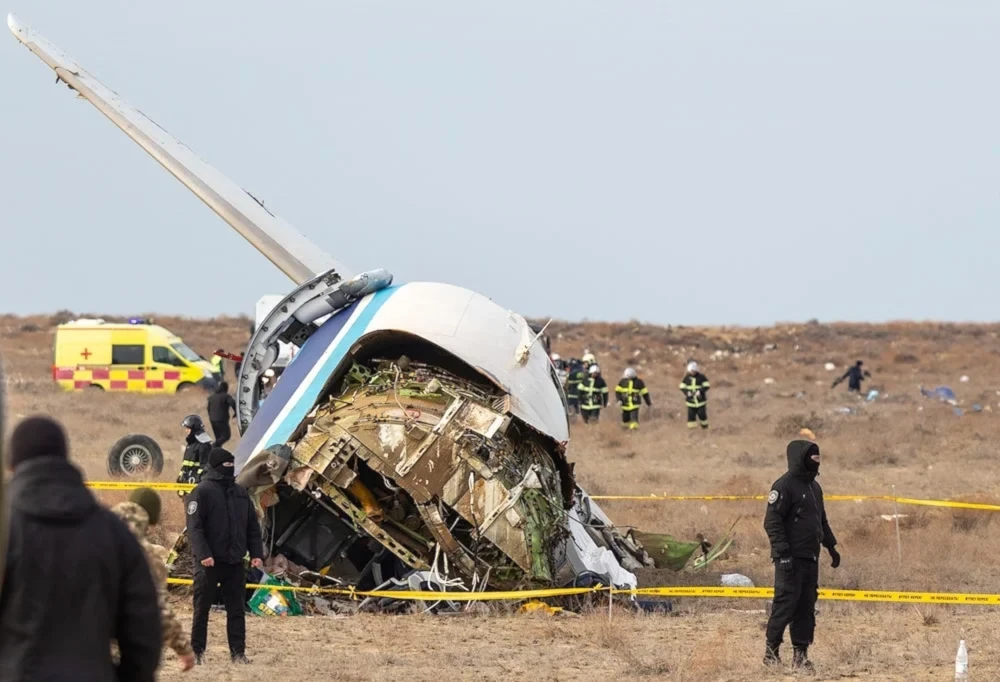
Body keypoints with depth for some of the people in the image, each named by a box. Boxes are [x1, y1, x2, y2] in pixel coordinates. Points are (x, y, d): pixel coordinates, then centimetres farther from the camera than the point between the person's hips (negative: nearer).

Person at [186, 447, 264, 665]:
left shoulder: (240, 493, 13)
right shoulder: (202, 491, -6)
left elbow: (252, 526, 16)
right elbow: (194, 527, -14)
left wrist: (256, 554, 5)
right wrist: (203, 554, -24)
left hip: (235, 563, 5)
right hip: (209, 563, -5)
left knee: (236, 610, 5)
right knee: (202, 609, 2)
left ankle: (238, 651, 8)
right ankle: (197, 651, 8)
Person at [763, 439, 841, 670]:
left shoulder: (814, 487, 18)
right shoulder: (784, 486, -11)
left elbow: (822, 520, 29)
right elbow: (772, 522, -16)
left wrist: (831, 546, 24)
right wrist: (782, 551, -21)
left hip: (811, 557, 8)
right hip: (791, 559, -8)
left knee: (807, 606, 6)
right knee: (786, 602, -9)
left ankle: (801, 651, 10)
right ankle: (771, 650, -1)